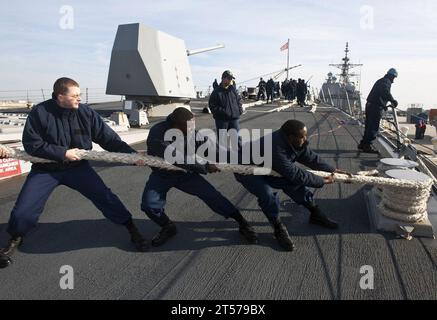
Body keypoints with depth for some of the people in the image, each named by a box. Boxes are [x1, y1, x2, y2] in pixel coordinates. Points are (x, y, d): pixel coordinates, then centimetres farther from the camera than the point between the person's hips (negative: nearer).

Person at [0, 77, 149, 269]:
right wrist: (63, 153, -21)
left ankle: (132, 231, 9)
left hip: (77, 166, 1)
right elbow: (31, 144, -15)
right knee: (23, 210, -3)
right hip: (46, 169, -1)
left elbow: (109, 138, -12)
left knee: (105, 197, -7)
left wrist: (132, 154, -20)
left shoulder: (86, 113, -13)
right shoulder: (40, 113, -17)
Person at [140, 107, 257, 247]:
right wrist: (205, 167, -33)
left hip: (185, 172, 2)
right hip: (162, 175, -1)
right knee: (149, 205, -19)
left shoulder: (189, 132, -21)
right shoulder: (157, 135, -35)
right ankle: (168, 227, 12)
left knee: (211, 194, -9)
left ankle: (242, 223, 2)